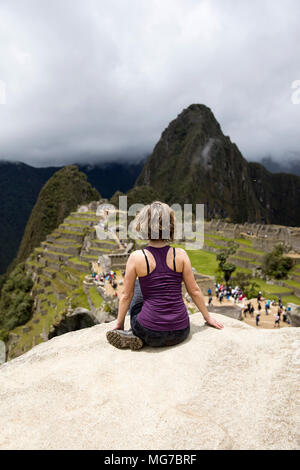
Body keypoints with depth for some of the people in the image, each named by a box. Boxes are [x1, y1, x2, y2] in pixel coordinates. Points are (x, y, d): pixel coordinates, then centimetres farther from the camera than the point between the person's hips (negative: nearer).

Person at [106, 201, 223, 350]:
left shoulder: (136, 257, -9)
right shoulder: (180, 255, -4)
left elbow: (126, 295, 1)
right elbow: (194, 291, 4)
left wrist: (119, 323, 17)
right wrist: (208, 317, 19)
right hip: (180, 334, 2)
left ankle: (135, 335, 17)